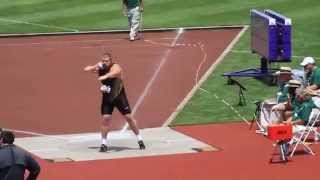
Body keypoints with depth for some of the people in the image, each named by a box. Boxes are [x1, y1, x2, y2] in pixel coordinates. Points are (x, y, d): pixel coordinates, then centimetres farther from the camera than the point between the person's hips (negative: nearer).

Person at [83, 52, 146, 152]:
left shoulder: (115, 67, -22)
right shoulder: (100, 68, -7)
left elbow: (115, 72, -47)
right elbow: (85, 69, -4)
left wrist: (105, 76, -68)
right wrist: (95, 67, -25)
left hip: (119, 96, -3)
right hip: (107, 98, 3)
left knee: (129, 117, 1)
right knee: (105, 118, -8)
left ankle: (140, 140, 16)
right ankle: (103, 143, 2)